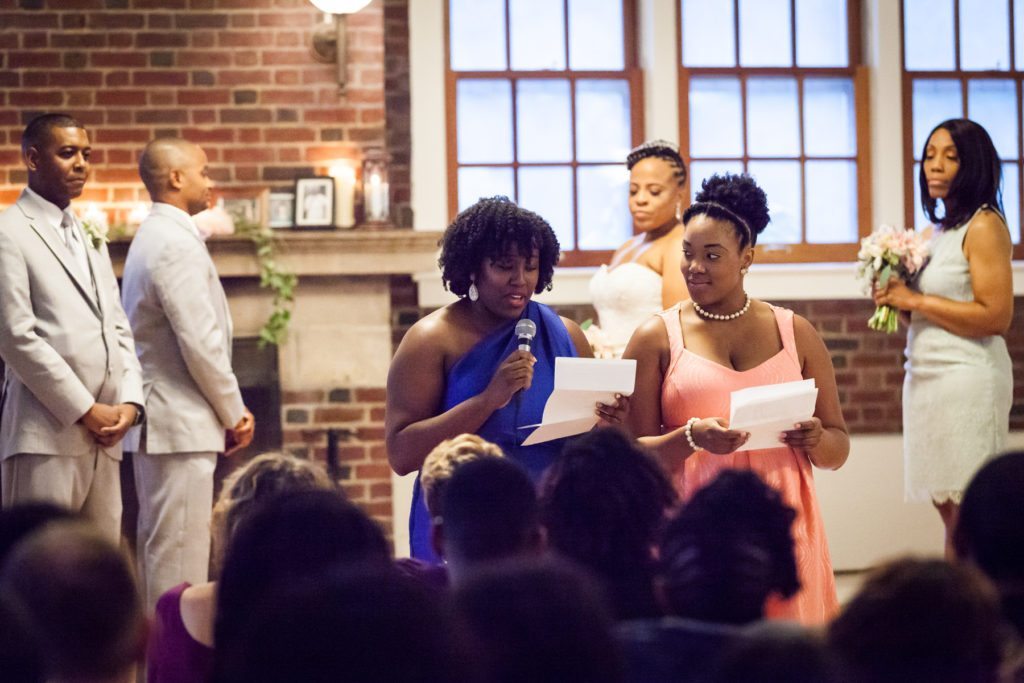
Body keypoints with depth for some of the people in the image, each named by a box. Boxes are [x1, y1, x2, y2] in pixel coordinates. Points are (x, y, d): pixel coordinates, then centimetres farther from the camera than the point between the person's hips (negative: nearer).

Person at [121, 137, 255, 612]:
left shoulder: (151, 238, 17)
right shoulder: (177, 243, -15)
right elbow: (200, 342, -19)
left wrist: (227, 410, 12)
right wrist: (234, 412, -8)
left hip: (157, 418, 11)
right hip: (182, 424, -11)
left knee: (157, 547, 12)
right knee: (181, 555, -9)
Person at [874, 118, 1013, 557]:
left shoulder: (984, 226, -9)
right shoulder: (940, 230, 15)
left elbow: (996, 316, -17)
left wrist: (916, 300, -13)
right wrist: (897, 300, 6)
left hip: (967, 375, -9)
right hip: (926, 375, 9)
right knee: (949, 511, 8)